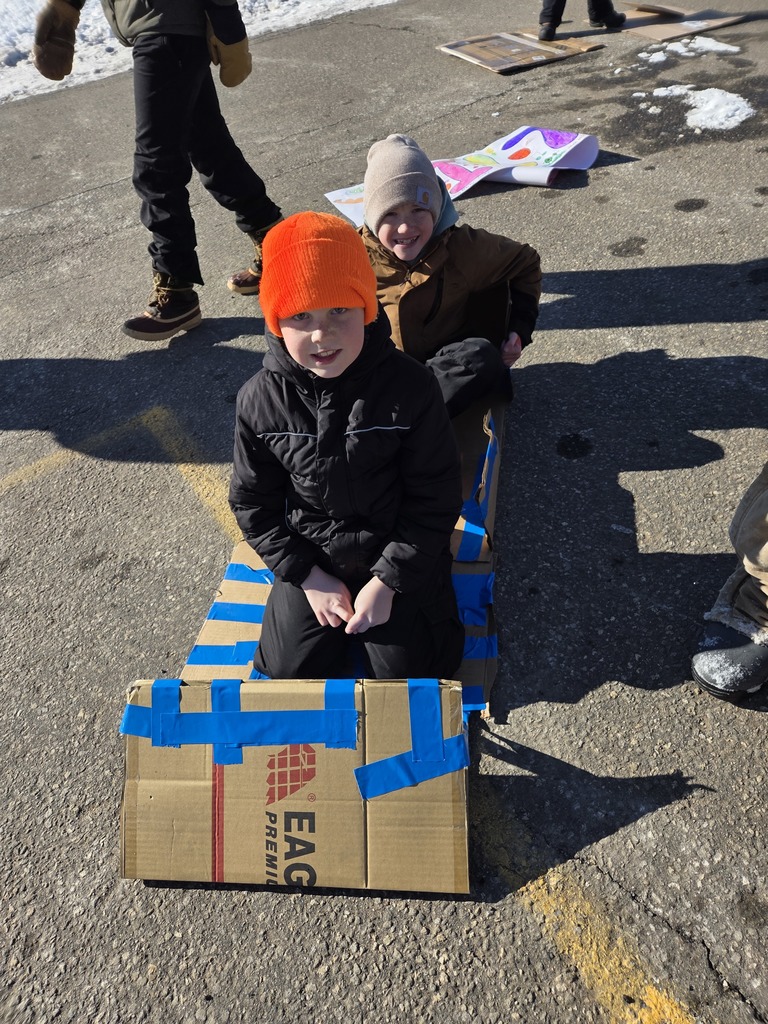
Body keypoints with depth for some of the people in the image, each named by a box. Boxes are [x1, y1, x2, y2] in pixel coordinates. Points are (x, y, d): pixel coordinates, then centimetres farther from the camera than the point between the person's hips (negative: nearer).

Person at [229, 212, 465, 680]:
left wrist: (388, 580, -15)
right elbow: (253, 502, -3)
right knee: (291, 667, 3)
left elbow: (436, 496, -13)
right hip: (311, 556, 2)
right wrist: (308, 576, -8)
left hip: (397, 550, -1)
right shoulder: (261, 401, -15)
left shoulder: (410, 386, -21)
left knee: (402, 669, -2)